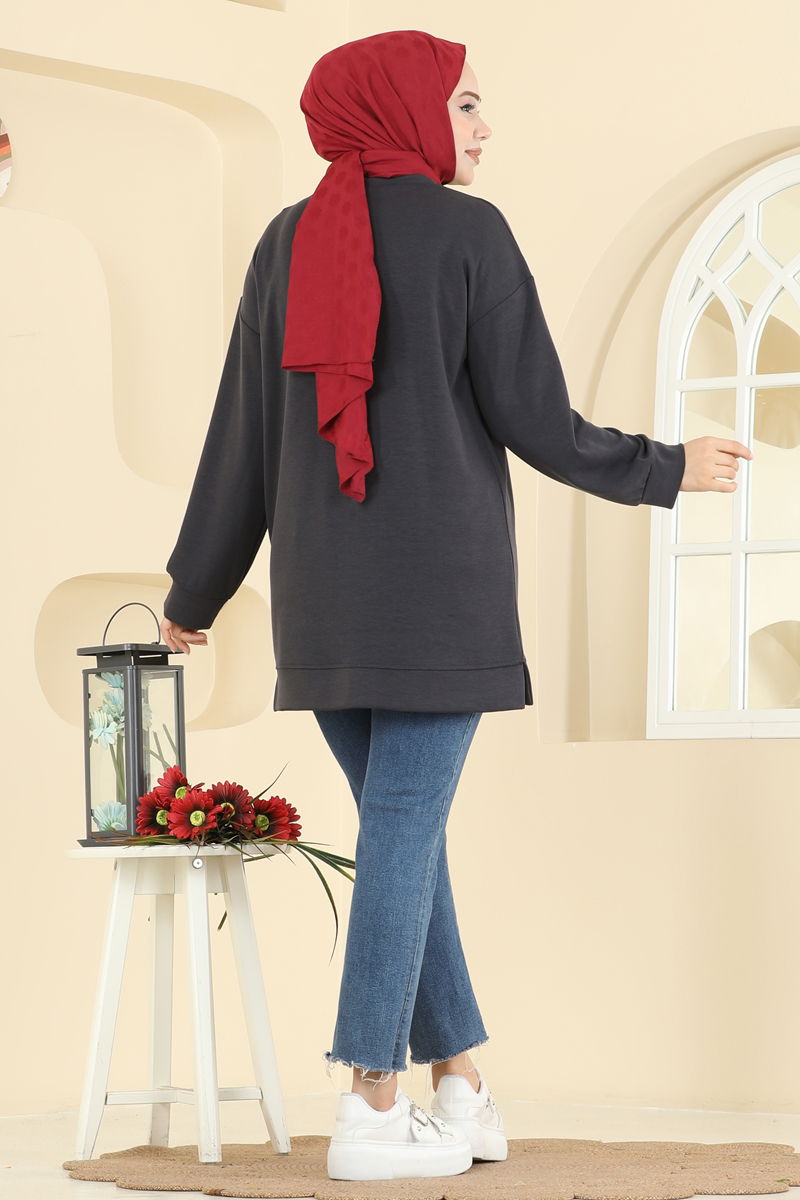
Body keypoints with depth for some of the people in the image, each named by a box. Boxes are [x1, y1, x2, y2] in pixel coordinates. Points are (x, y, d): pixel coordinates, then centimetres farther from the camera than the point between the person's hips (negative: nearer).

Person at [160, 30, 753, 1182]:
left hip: (325, 593, 5)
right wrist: (666, 469, 9)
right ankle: (372, 1112, -5)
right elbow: (535, 421, -6)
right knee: (404, 829, -4)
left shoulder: (287, 243, 9)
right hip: (443, 585, -5)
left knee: (405, 827, 13)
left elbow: (243, 437, 9)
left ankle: (462, 1094, 15)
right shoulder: (467, 232, -5)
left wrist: (196, 594, 19)